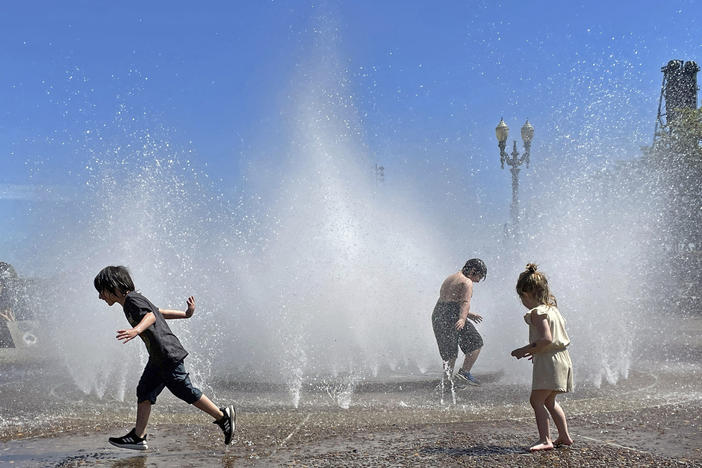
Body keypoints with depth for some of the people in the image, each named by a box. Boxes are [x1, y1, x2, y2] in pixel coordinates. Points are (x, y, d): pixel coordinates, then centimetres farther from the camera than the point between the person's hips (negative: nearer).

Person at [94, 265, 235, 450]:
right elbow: (158, 311, 28)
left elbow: (151, 316, -32)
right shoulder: (131, 302, 17)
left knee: (185, 391, -3)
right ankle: (138, 437, 8)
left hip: (169, 355, -10)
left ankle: (223, 416, 8)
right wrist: (185, 314, 36)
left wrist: (136, 330, -50)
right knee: (144, 391, 6)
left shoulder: (133, 300, -13)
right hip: (157, 358, 10)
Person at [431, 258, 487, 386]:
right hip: (452, 317, -8)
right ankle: (464, 372, -6)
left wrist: (468, 314, 34)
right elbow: (465, 302, -20)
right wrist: (462, 318, -32)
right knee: (476, 344, 4)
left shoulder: (449, 279, 24)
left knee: (449, 354, 14)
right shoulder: (466, 282, -4)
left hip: (437, 316, 9)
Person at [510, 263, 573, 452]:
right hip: (561, 359, 10)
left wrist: (526, 350, -16)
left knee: (536, 400, -9)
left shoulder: (537, 312, -15)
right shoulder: (552, 309, 15)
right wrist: (536, 350, 21)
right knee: (549, 401, 22)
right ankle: (564, 436, 29)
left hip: (549, 361, -10)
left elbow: (547, 339, -25)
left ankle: (545, 440, -14)